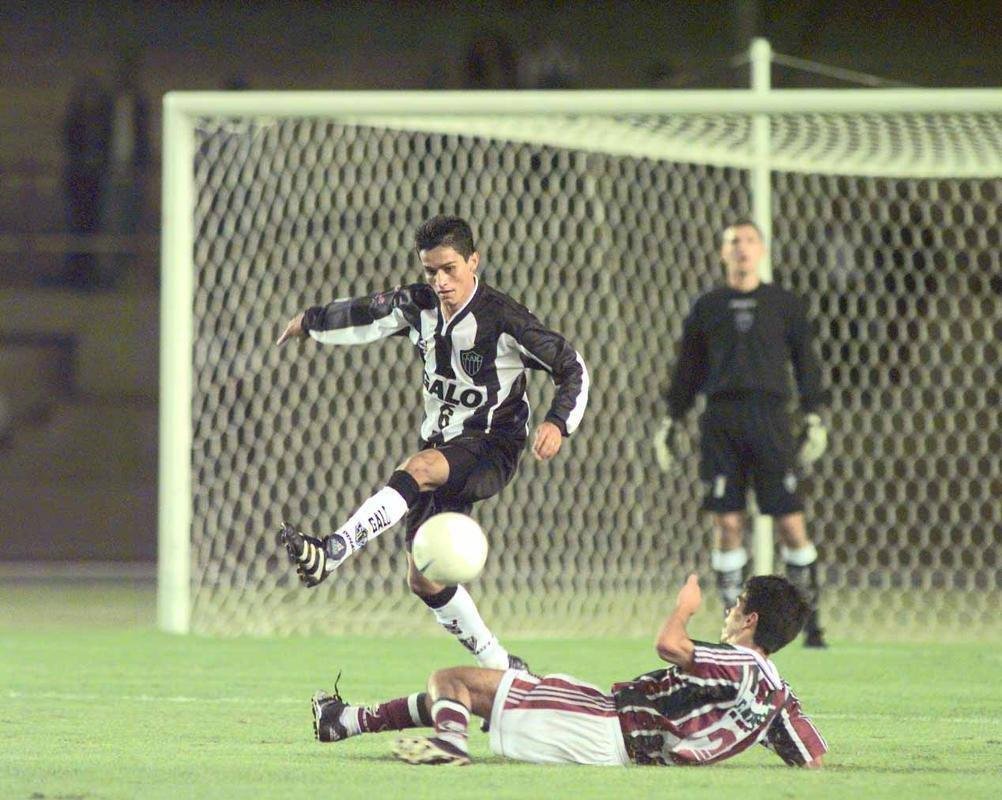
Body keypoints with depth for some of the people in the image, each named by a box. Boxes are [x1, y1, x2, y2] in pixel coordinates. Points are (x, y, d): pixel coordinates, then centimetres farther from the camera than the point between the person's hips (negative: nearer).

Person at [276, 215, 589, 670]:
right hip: (440, 449, 7)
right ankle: (498, 666, 16)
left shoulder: (503, 319, -15)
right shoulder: (418, 306, 1)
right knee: (424, 580, 2)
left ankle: (330, 555, -50)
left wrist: (558, 423, -25)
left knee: (419, 467, -38)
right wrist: (310, 322, 38)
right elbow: (366, 316, 22)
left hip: (492, 449, -7)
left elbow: (571, 367, -9)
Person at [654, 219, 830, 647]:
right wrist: (671, 420, 12)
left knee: (791, 524, -5)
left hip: (769, 419, -1)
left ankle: (811, 622, 4)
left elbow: (806, 361, 12)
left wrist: (813, 415, 5)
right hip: (720, 421, 1)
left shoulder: (784, 304, 10)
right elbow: (688, 370, 15)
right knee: (727, 524, -3)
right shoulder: (707, 307, 11)